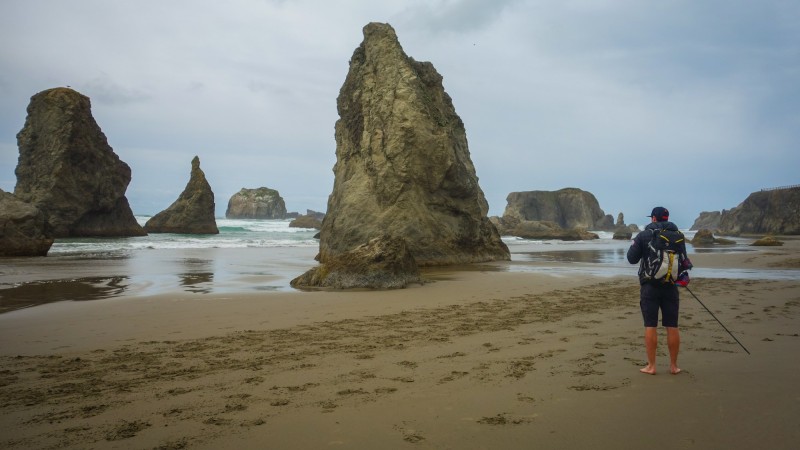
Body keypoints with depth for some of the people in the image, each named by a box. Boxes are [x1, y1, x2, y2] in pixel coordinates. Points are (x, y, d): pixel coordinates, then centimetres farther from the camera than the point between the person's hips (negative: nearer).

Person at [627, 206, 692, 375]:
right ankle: (674, 366, 14)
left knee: (650, 326, 1)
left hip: (650, 286, -2)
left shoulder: (644, 235, -4)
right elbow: (684, 261, 7)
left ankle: (651, 366, 4)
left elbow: (632, 259, -2)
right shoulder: (678, 235, 4)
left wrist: (635, 244, 15)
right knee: (672, 326, 8)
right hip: (670, 286, 3)